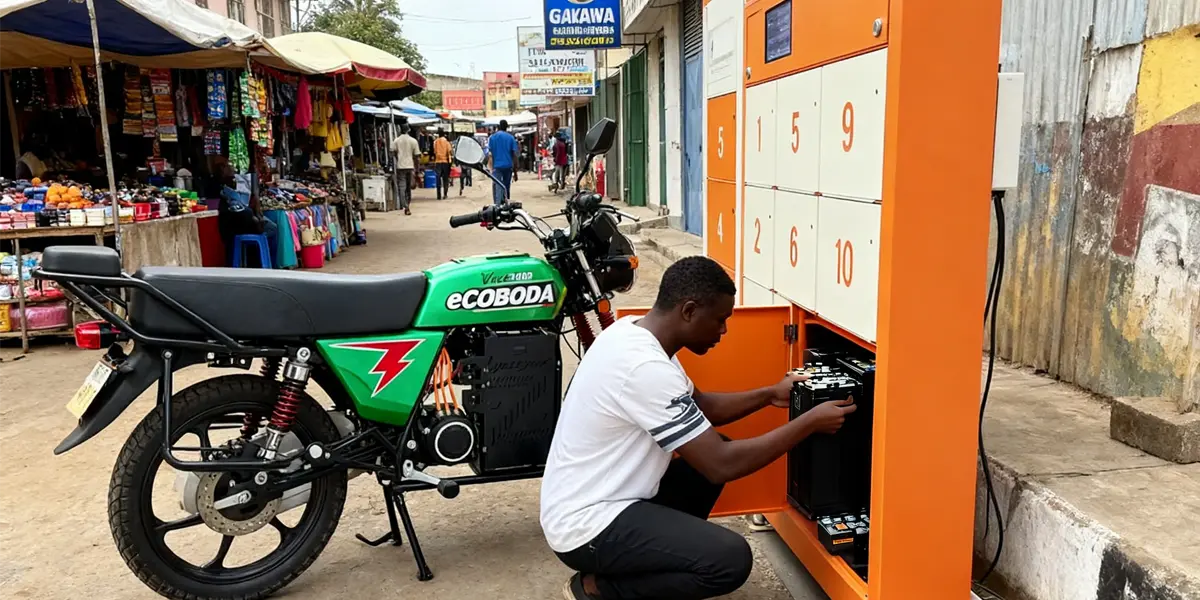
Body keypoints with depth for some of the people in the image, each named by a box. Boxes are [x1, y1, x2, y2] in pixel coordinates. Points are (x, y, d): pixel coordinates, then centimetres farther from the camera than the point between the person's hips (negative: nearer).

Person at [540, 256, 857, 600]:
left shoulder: (635, 334, 3)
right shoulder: (645, 367, -27)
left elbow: (700, 406, 18)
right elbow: (723, 465, -24)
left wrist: (769, 395, 12)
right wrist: (811, 422, -16)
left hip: (599, 498, 10)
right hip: (587, 525, -10)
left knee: (709, 457, 17)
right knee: (731, 559, -20)